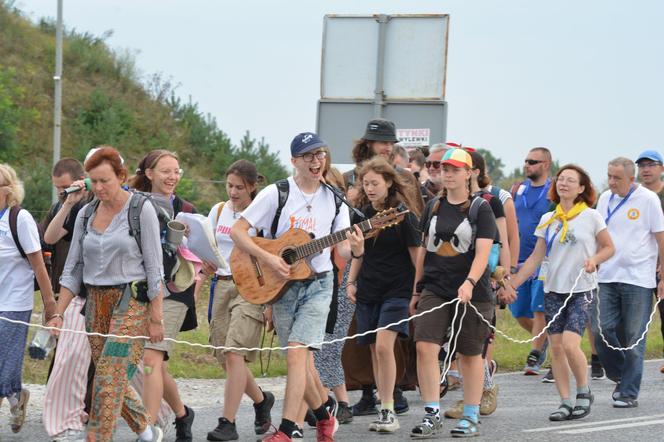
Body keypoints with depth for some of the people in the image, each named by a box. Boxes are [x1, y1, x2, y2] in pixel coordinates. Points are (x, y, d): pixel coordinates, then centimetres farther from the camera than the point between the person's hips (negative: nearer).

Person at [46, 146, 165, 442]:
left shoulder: (141, 210, -7)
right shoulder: (86, 214, 8)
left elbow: (154, 268, -7)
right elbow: (73, 268, 11)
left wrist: (156, 318, -10)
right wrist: (58, 314, 3)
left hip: (131, 299, -6)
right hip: (96, 302, 6)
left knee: (109, 375, -14)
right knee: (113, 376, 8)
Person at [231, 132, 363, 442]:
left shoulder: (334, 199, 3)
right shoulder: (276, 194, -5)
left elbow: (342, 247, 3)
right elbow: (237, 231, -6)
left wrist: (355, 250, -21)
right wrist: (268, 258, -17)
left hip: (318, 284, -1)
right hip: (283, 285, 1)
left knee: (296, 355, -15)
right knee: (300, 360, 6)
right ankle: (324, 417, 29)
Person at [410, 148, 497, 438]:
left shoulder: (480, 208, -3)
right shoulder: (433, 207, 10)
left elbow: (483, 252, -12)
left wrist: (469, 283, -27)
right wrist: (417, 289, 16)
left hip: (471, 292, -3)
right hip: (434, 290, 3)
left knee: (470, 354, 6)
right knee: (425, 347, -13)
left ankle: (471, 417, 17)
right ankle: (432, 414, -9)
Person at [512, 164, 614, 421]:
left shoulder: (591, 217, -1)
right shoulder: (547, 220, 8)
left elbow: (609, 247, 7)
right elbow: (536, 258, 11)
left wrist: (594, 259, -14)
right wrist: (512, 284, 6)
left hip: (581, 291, -4)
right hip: (553, 290, 4)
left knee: (570, 344, -18)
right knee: (556, 347, 0)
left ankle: (584, 392, 3)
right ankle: (565, 402, 7)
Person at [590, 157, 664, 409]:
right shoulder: (605, 199, 10)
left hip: (638, 279, -4)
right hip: (606, 277, 4)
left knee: (634, 338, -1)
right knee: (601, 329, -4)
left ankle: (629, 392, 5)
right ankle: (620, 377, 19)